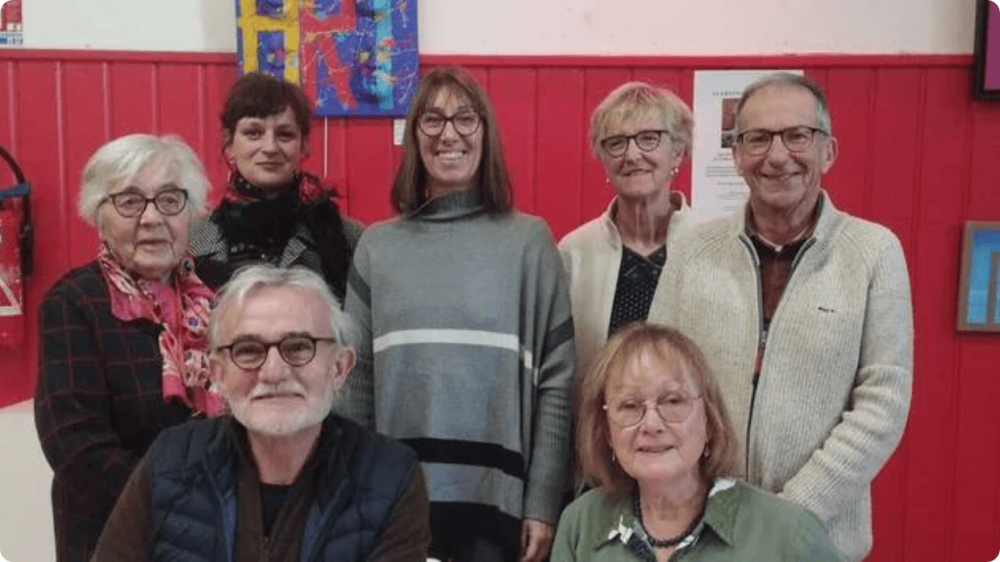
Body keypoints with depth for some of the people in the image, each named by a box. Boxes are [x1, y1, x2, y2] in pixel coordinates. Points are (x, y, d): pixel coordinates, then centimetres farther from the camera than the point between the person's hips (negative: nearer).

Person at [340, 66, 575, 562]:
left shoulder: (529, 240, 0)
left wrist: (543, 503, -5)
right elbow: (356, 382, 7)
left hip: (497, 495, -1)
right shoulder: (377, 246, 5)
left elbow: (556, 380, -2)